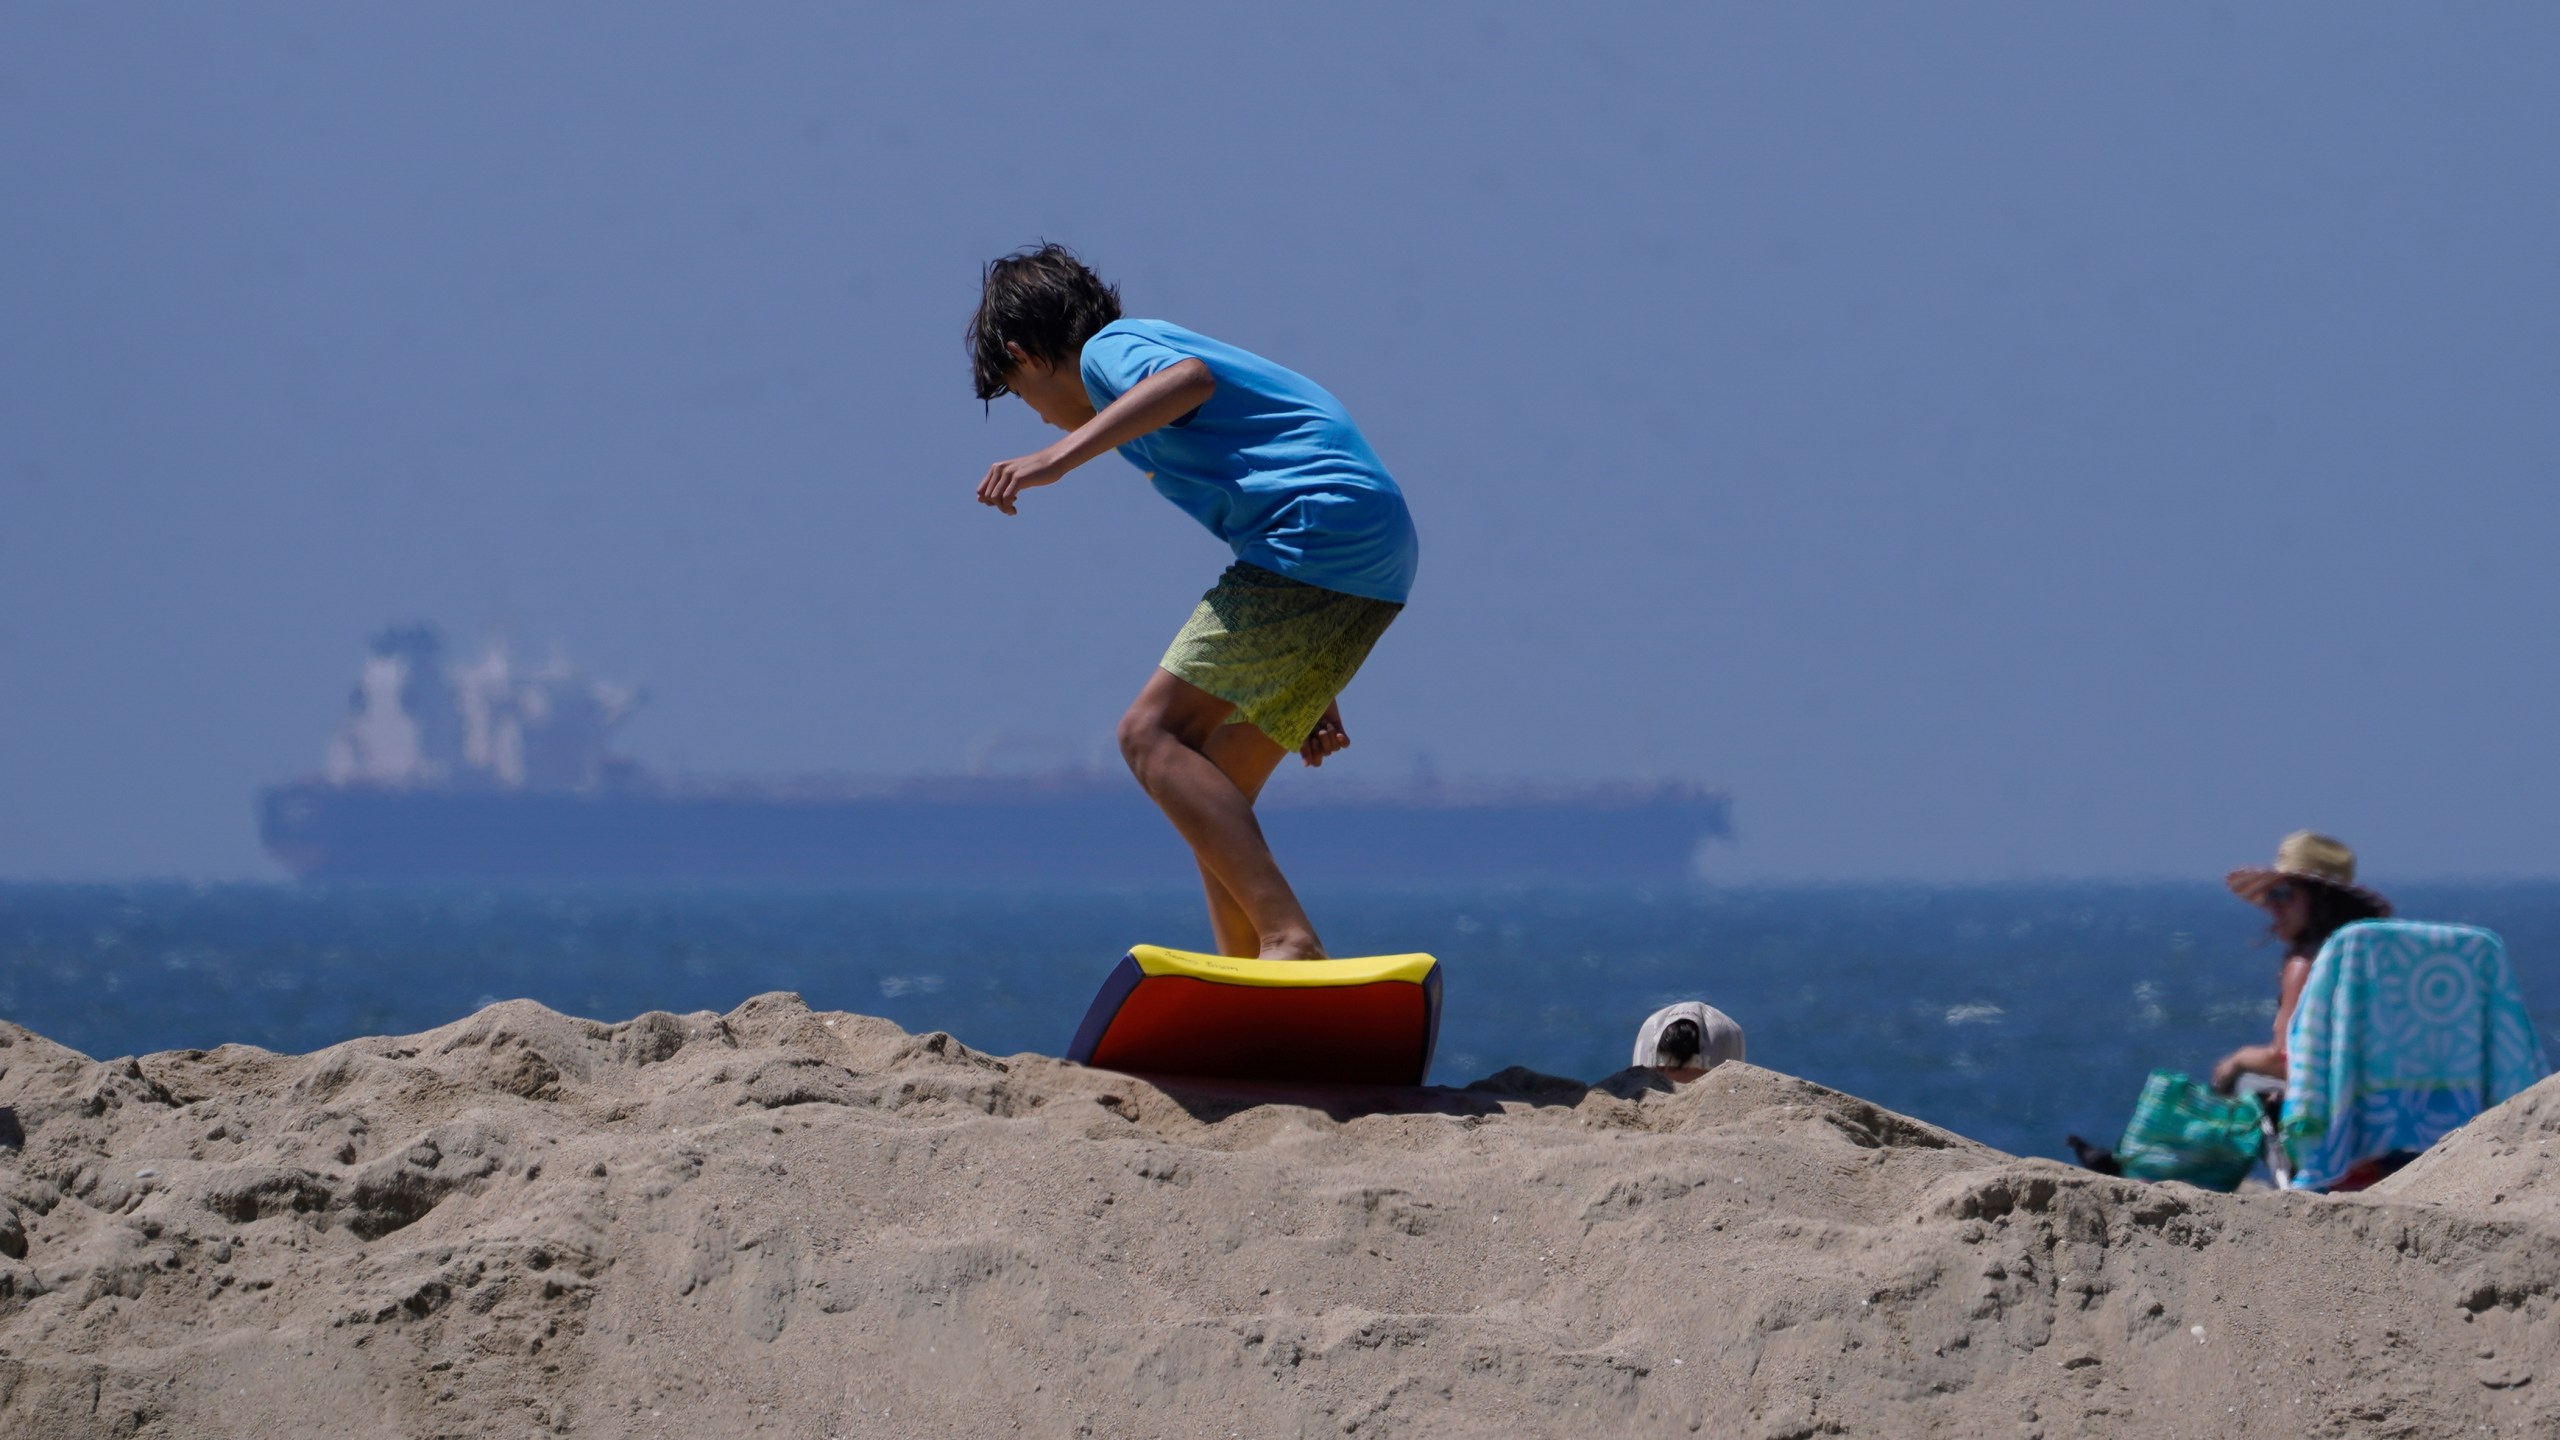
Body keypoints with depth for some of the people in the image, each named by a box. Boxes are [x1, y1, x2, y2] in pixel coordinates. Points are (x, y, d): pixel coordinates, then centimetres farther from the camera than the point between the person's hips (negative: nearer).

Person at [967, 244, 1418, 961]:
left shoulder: (1108, 351, 4)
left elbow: (1189, 379, -21)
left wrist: (1058, 459, -29)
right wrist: (1313, 696, 33)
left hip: (1319, 536, -9)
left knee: (1153, 734, -13)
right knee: (1209, 787, 12)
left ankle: (1289, 940, -26)